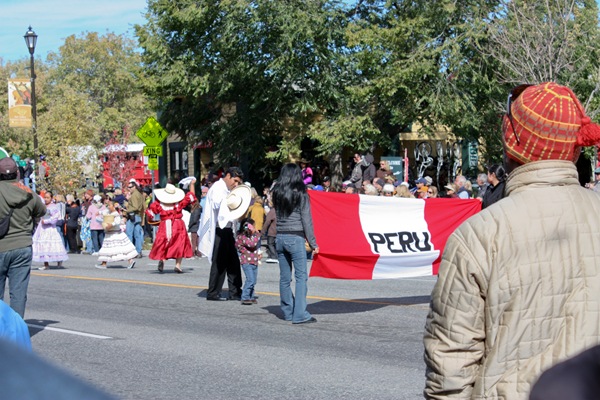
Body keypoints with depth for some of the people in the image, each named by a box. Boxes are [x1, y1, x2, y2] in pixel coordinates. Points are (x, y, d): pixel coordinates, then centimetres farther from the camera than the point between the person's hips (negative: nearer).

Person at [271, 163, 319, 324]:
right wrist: (313, 243, -1)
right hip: (296, 238, -5)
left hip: (280, 237, 5)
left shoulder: (276, 193, 5)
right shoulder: (301, 194, -6)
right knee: (301, 276, -3)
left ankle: (288, 312, 17)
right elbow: (306, 220, -6)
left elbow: (276, 215, 5)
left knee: (284, 277, 11)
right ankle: (300, 314, -10)